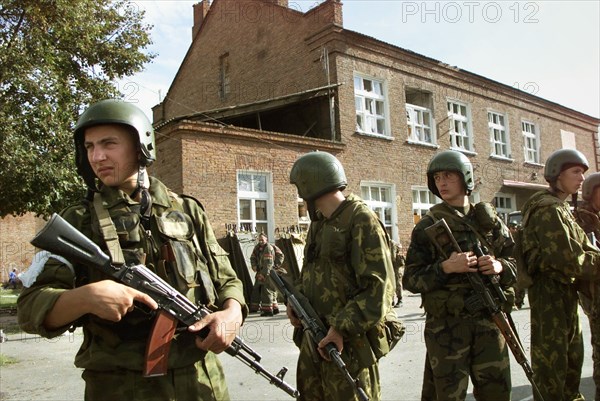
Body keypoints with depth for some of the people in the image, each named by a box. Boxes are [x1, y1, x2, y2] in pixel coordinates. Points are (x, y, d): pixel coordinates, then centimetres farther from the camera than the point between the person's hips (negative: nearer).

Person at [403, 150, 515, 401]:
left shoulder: (489, 220, 7)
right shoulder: (427, 226, -2)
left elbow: (516, 263, 12)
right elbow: (410, 280, -4)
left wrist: (500, 266, -10)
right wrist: (445, 267, -20)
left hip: (489, 321, 3)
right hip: (446, 325, -3)